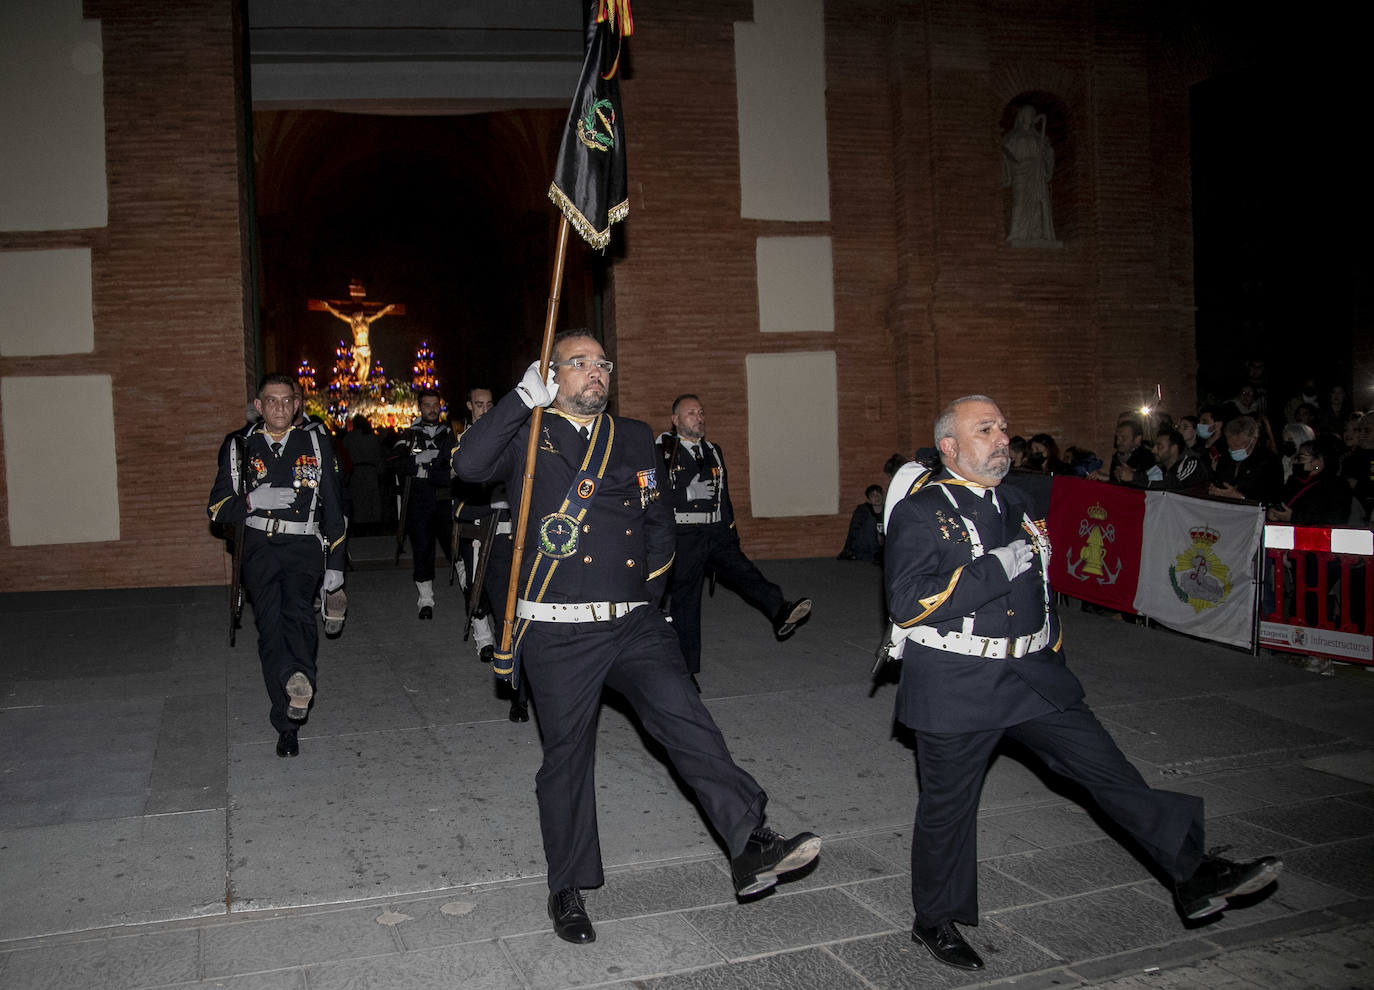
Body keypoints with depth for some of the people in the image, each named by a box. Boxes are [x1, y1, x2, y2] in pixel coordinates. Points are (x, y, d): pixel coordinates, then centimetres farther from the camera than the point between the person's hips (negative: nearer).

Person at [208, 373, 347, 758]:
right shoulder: (239, 446, 12)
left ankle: (298, 678, -48)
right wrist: (253, 501, -12)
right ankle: (287, 725, -4)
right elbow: (217, 509, 10)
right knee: (270, 629, -8)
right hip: (260, 547, 1)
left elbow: (333, 506, 15)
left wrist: (336, 564, 12)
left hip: (304, 544, 0)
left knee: (297, 608, -29)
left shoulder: (315, 441, 13)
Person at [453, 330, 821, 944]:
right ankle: (567, 889, 24)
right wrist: (524, 399, -16)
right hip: (559, 631, -2)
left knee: (684, 718, -15)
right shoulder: (529, 440, 3)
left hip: (633, 623, 3)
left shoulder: (635, 439, 15)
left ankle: (750, 848, -18)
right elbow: (469, 465, -18)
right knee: (567, 755, 7)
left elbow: (658, 524, 22)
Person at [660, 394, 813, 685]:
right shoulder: (663, 453, -1)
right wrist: (693, 492, -18)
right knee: (685, 603, 1)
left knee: (744, 573, -20)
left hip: (716, 533, 4)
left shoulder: (713, 451, 18)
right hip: (683, 538, -4)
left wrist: (732, 535, 19)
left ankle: (780, 612, -42)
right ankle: (688, 670, 10)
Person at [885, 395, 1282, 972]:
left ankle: (1193, 873, 3)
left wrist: (1053, 659, 24)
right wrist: (996, 567, -24)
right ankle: (934, 922, 24)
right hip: (956, 687, -6)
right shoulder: (920, 513, -11)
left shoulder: (1011, 507, 14)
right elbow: (907, 603, -22)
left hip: (1032, 676, 6)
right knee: (949, 806, 6)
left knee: (1105, 766, -1)